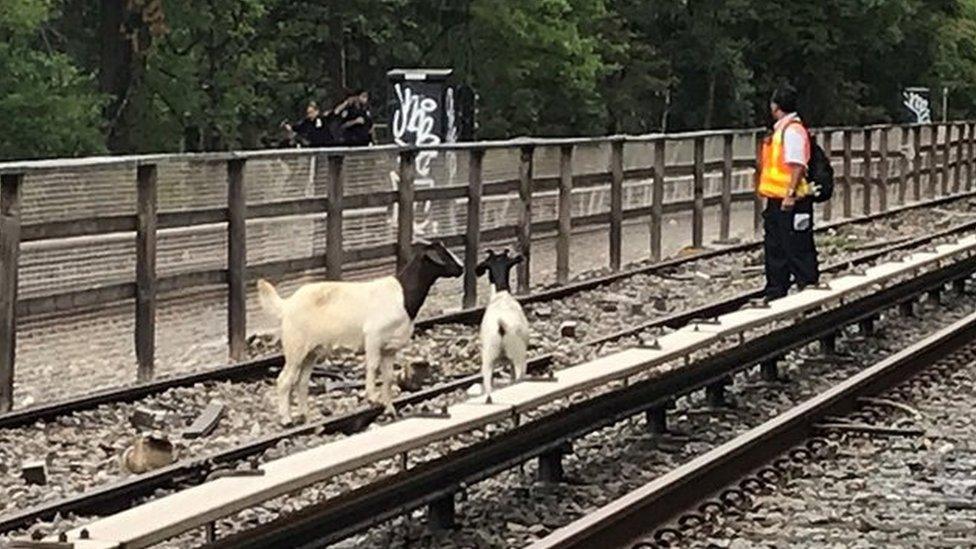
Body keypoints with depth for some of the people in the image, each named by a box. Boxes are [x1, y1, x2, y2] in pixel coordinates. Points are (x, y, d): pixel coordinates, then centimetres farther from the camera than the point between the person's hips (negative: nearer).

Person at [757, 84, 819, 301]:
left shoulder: (793, 131, -16)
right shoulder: (781, 130, 15)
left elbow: (797, 165, -22)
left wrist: (791, 194, -25)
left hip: (791, 203, -10)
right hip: (777, 201, 10)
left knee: (798, 250, -5)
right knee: (775, 250, 14)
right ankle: (775, 293, 21)